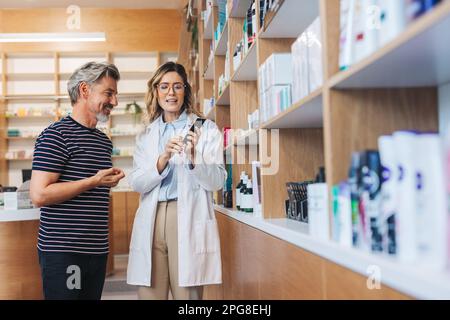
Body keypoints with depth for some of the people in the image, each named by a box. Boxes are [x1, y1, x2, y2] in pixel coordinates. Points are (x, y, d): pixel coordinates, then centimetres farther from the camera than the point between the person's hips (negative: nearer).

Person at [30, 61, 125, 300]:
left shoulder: (104, 140, 15)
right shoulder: (57, 135, -10)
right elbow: (39, 195, -19)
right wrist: (94, 182, -17)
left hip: (97, 250, 8)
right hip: (63, 252, -8)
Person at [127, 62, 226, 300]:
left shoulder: (206, 129, 6)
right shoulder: (146, 136, 15)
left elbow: (217, 181, -1)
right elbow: (136, 183, 3)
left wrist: (194, 158, -20)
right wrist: (162, 160, -14)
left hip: (189, 220, -2)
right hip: (152, 221, 3)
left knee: (187, 295, -1)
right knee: (149, 294, 3)